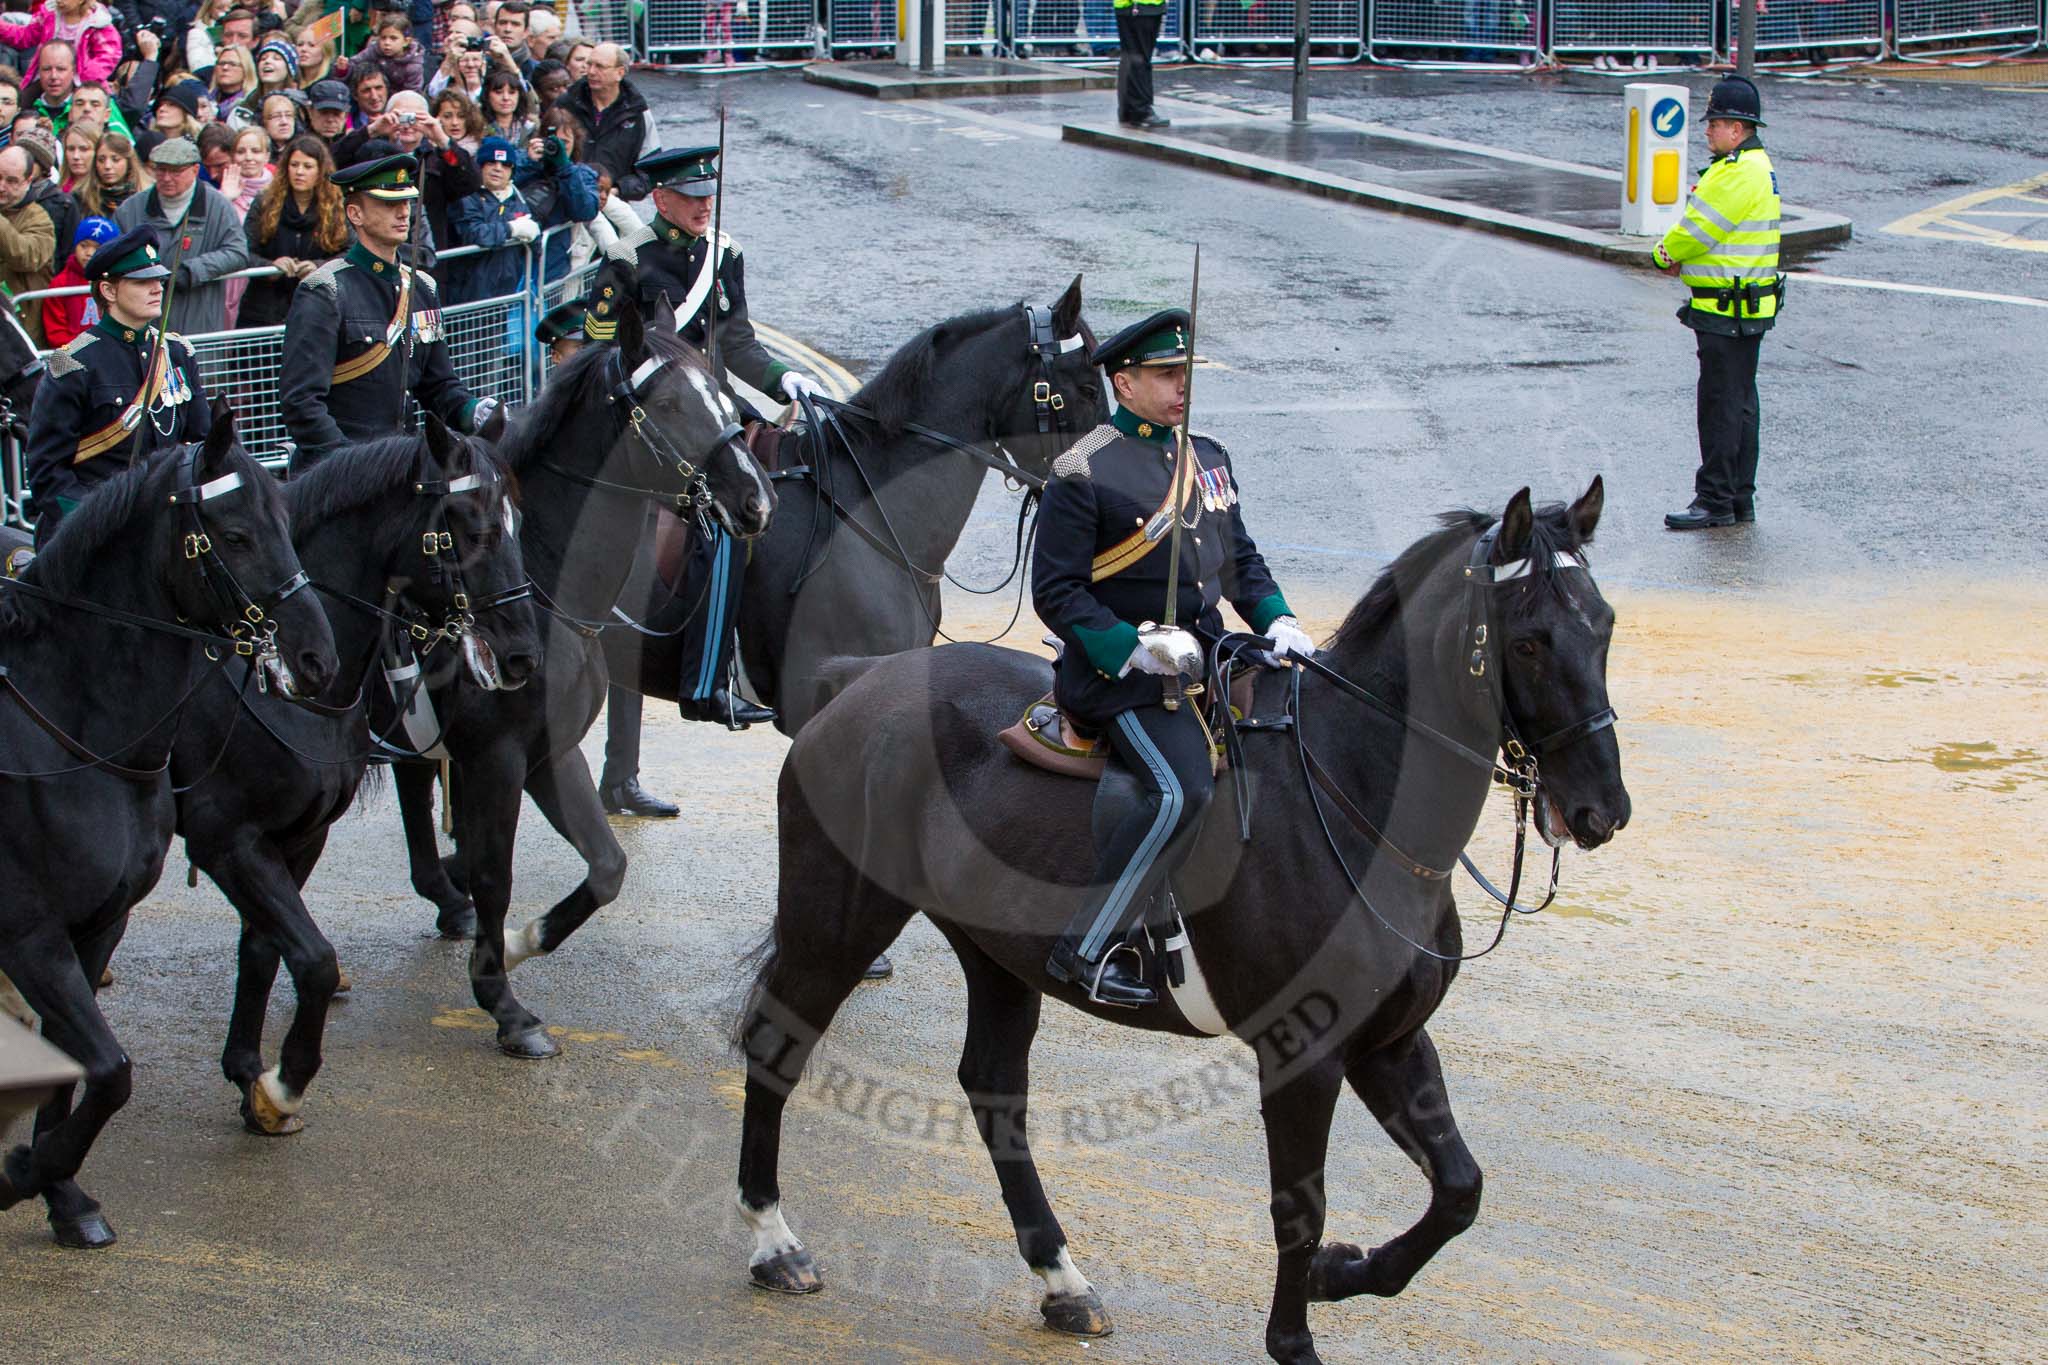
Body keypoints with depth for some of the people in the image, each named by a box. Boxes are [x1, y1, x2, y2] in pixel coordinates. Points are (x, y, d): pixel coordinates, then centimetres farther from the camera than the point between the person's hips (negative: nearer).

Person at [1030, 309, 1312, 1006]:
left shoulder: (1207, 457, 13)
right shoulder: (1083, 473, -10)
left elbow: (1240, 559, 21)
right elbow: (1056, 592, -12)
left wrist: (1277, 622, 3)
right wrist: (1137, 649, -22)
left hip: (1204, 654, 8)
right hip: (1117, 673, -8)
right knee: (1179, 790, -26)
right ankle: (1087, 948, -19)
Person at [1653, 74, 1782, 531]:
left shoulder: (1739, 173, -19)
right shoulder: (1756, 165, 16)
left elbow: (1696, 230, -18)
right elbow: (1708, 229, 18)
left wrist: (1664, 253, 1)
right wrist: (1681, 257, 1)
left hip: (1728, 314, -11)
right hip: (1745, 309, 11)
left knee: (1720, 406, -6)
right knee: (1739, 404, 14)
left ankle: (1715, 502, -4)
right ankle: (1740, 498, 20)